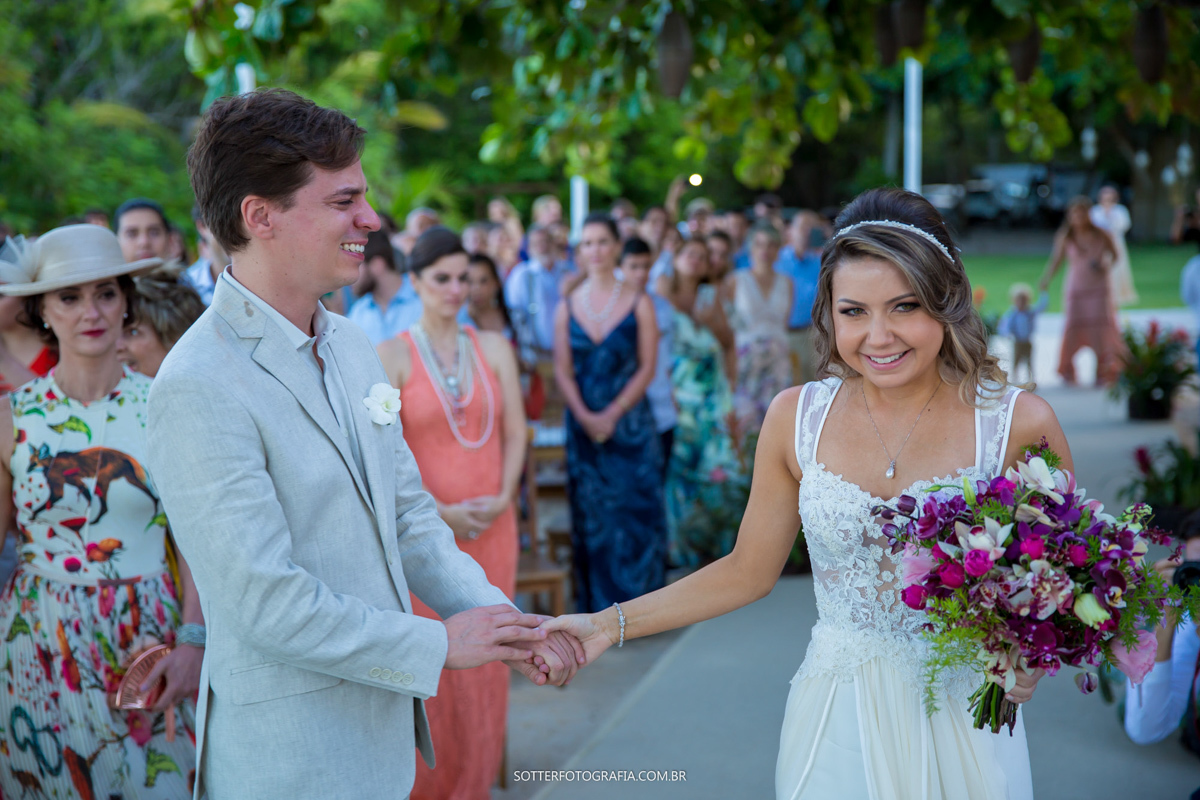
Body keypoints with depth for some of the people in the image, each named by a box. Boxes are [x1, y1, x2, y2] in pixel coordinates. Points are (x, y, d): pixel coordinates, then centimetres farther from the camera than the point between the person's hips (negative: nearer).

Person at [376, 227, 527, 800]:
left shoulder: (494, 349, 8)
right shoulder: (393, 355, -3)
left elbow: (515, 432, 8)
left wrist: (503, 497, -7)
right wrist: (442, 512, -14)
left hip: (492, 526, 3)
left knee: (485, 658, 8)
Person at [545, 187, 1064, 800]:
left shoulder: (1019, 424, -11)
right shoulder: (796, 418, -4)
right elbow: (748, 571, 4)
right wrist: (612, 626, -2)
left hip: (963, 725, -1)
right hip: (837, 725, 2)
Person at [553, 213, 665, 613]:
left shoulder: (639, 304, 0)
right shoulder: (567, 306, 6)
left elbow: (646, 368, -5)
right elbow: (563, 370, 3)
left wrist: (612, 415, -13)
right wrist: (585, 416, -11)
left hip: (630, 422, -2)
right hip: (582, 423, 2)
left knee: (634, 508, -3)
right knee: (590, 513, 5)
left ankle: (634, 601, 7)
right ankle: (597, 605, 14)